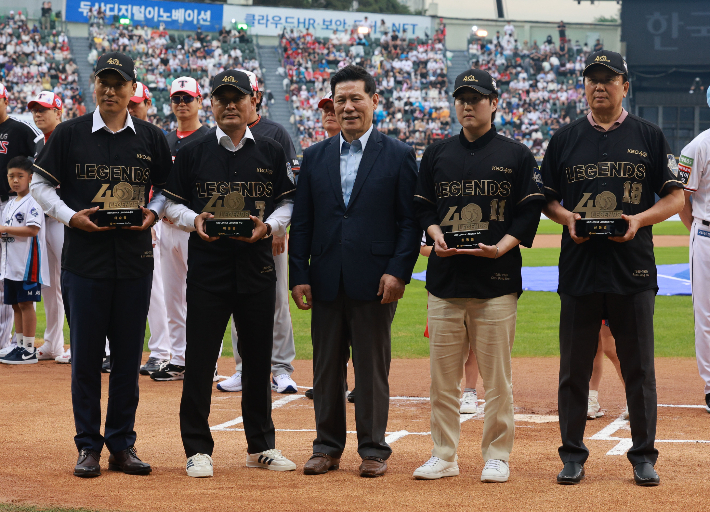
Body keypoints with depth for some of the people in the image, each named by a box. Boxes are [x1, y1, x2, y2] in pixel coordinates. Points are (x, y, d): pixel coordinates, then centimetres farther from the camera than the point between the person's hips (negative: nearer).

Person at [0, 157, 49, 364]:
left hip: (28, 264, -8)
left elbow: (32, 230, -21)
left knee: (26, 303, -7)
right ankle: (20, 346, 18)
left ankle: (29, 350, -3)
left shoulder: (32, 203, -10)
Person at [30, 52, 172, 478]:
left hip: (135, 259, 2)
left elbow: (169, 188, 16)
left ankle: (122, 444, 15)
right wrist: (69, 216, -9)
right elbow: (40, 183, 6)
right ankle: (89, 446, 10)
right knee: (85, 355, 2)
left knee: (129, 355, 6)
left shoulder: (151, 138, 7)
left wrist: (154, 212, -4)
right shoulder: (70, 134, 2)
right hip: (84, 258, -1)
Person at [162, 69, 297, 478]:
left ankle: (261, 445, 20)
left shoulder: (271, 152, 7)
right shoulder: (193, 153, 4)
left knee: (259, 358, 9)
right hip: (207, 266, -2)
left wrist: (268, 226, -9)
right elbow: (171, 203, 6)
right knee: (200, 359, -2)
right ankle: (198, 449, 6)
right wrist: (194, 220, -13)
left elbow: (289, 202, 10)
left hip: (258, 267, 2)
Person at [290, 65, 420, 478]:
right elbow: (302, 222, 10)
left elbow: (411, 220, -1)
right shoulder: (315, 157, 11)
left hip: (375, 283, -3)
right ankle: (328, 448, 18)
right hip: (326, 282, 3)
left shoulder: (399, 156, 2)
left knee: (373, 368, 3)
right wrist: (299, 275, 2)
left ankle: (374, 449, 11)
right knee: (326, 367, 8)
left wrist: (399, 271, -11)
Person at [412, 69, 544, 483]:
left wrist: (502, 246, -13)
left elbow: (530, 212, 1)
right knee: (443, 373, 4)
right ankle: (444, 456, 12)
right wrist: (436, 235, -3)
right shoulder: (437, 154, 13)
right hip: (445, 277, 3)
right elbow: (422, 207, 17)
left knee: (497, 374, -1)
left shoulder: (517, 155, 4)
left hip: (497, 278, -3)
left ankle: (497, 456, 8)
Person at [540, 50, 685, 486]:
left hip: (634, 269, -1)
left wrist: (639, 220, -12)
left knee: (640, 368, 4)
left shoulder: (649, 137, 6)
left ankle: (644, 457, 13)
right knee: (574, 368, 5)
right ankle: (573, 455, 14)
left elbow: (675, 198, 5)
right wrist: (566, 217, -7)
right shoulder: (565, 139, 9)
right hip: (579, 268, 1)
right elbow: (547, 200, 14)